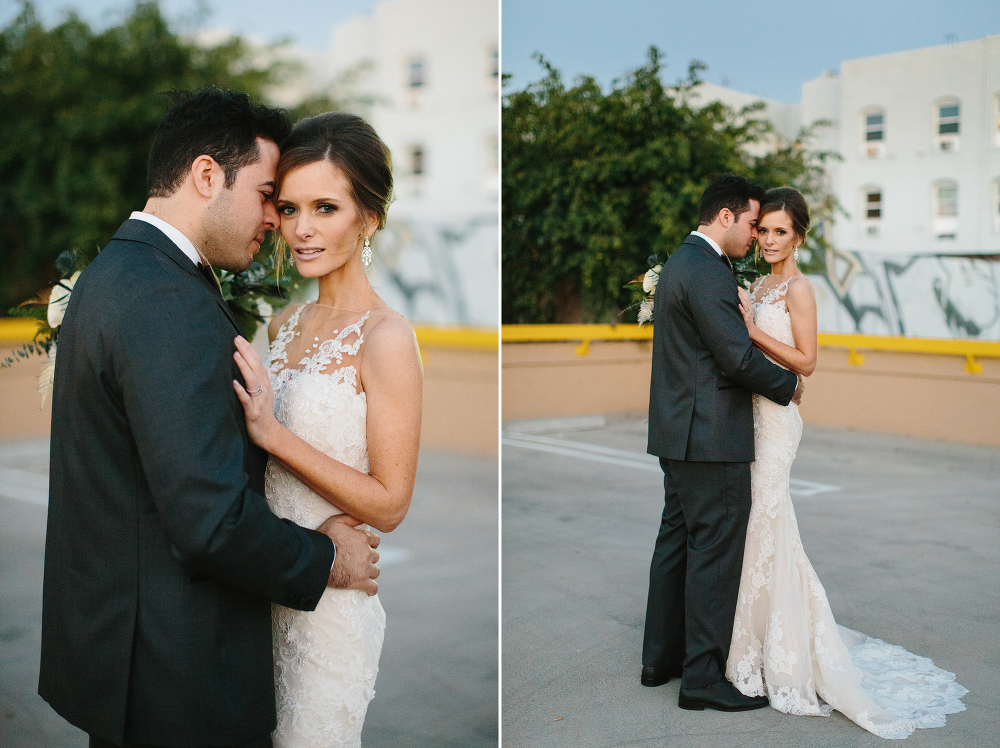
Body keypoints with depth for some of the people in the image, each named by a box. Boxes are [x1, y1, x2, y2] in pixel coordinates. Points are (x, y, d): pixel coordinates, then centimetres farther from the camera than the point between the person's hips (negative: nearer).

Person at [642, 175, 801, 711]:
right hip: (712, 436, -11)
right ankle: (703, 677, 5)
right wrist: (789, 385, -5)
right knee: (715, 551, -3)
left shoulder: (678, 262, 16)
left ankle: (660, 658, 26)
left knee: (677, 541, 16)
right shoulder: (708, 271, -17)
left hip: (678, 433, 11)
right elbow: (738, 356, -19)